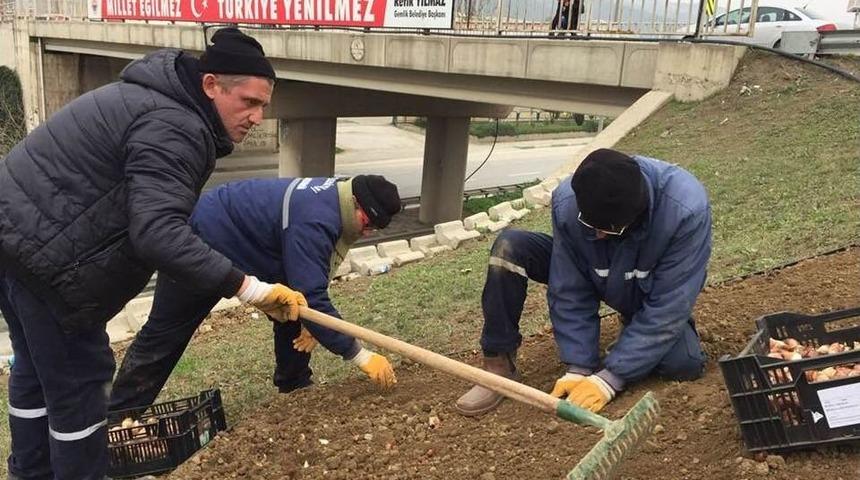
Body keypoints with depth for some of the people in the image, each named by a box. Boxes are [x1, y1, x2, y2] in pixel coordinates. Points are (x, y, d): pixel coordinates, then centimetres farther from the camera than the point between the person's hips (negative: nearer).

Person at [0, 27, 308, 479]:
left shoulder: (164, 100, 10)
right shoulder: (173, 127, -24)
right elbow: (158, 233, -36)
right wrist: (249, 288, -38)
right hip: (41, 252, -11)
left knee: (38, 367, 23)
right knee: (79, 378, 0)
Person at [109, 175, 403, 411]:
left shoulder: (332, 195, -6)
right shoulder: (313, 222, -36)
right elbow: (312, 298, -39)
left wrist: (313, 321, -7)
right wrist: (361, 356, -34)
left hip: (245, 244, 9)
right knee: (164, 335, 3)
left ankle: (295, 388, 19)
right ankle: (119, 416, 19)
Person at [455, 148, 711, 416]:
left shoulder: (687, 210, -37)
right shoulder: (567, 202, -31)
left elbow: (668, 307, -33)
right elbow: (570, 293, -22)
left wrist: (610, 378, -33)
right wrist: (579, 368, -25)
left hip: (653, 295, -1)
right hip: (592, 277, 1)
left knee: (685, 364, -29)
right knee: (509, 247, -23)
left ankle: (634, 322, 7)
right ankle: (500, 366, -15)